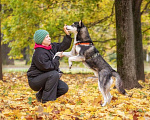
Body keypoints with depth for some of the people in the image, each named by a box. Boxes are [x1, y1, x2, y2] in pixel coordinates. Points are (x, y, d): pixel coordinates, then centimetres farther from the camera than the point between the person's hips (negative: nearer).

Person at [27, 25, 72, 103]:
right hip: (35, 80, -9)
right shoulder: (39, 53, -23)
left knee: (64, 88, -7)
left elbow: (63, 46, 11)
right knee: (54, 74, -32)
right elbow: (48, 67, -28)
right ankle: (46, 100, -25)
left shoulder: (51, 47, 5)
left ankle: (41, 95, 10)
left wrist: (67, 34, -2)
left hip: (46, 78, 9)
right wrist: (57, 57, -15)